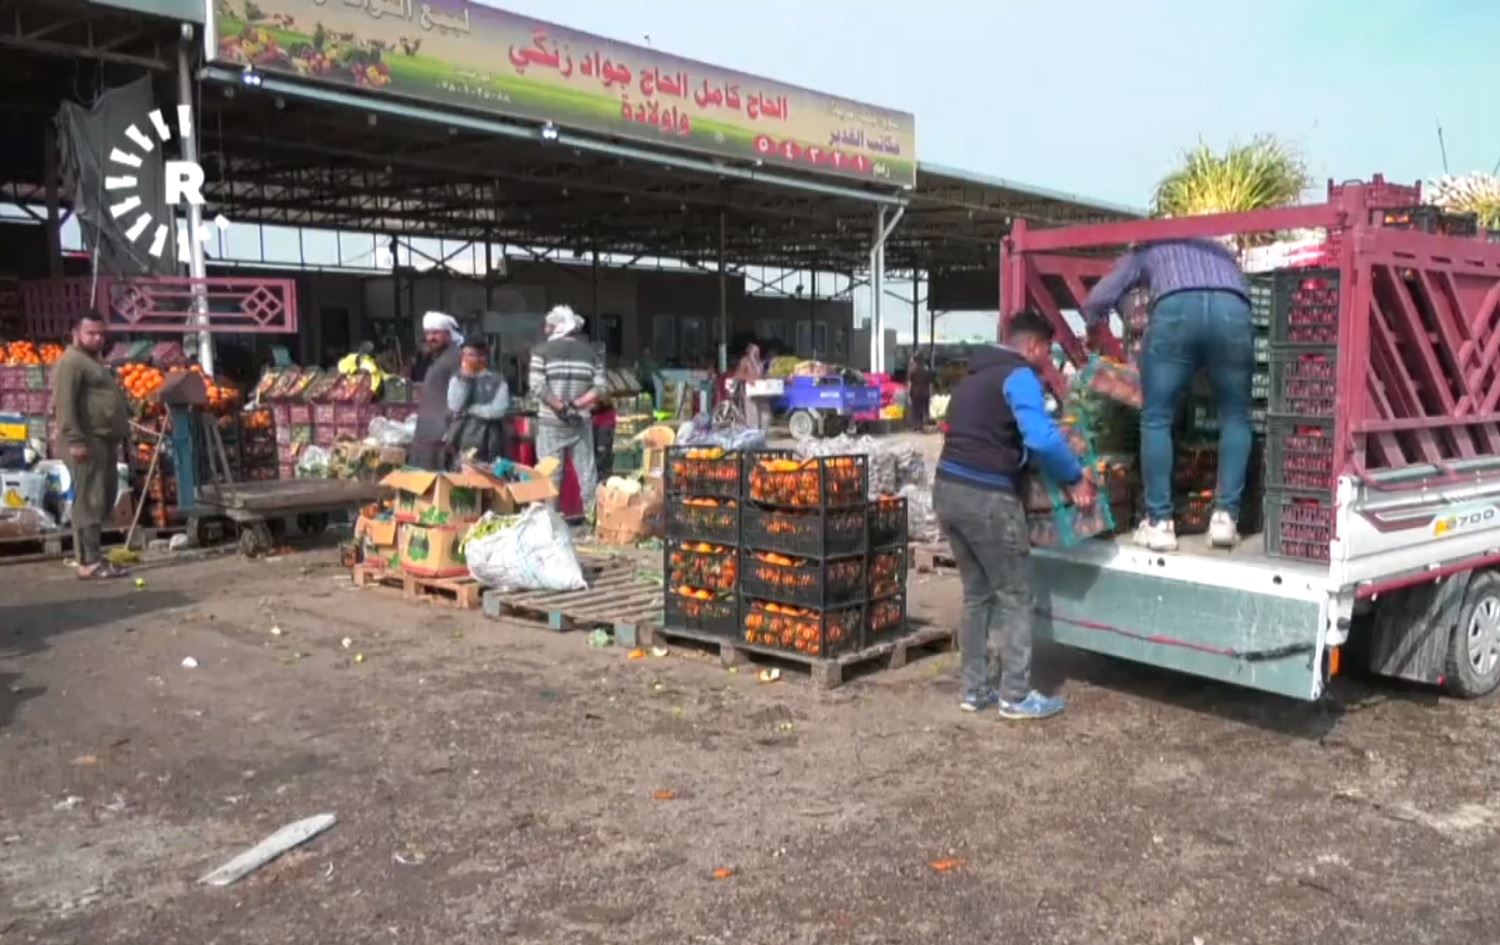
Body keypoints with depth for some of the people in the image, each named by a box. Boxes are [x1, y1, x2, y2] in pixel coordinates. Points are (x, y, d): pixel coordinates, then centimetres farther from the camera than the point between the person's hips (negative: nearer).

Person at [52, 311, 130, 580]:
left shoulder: (93, 361, 25)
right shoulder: (72, 361, -8)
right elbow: (65, 404, -18)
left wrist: (120, 434, 26)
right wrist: (75, 440, -25)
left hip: (104, 440, 10)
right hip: (87, 441, -10)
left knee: (105, 499, 11)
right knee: (89, 501, -11)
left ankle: (90, 554, 16)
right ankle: (90, 562, -12)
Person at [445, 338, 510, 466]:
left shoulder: (497, 381, 1)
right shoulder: (457, 379, 10)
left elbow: (499, 410, -11)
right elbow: (455, 406, -5)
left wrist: (469, 410, -5)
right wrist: (465, 377, -5)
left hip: (489, 443, -2)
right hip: (463, 441, 2)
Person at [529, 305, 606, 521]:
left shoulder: (542, 350, -1)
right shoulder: (591, 351, 7)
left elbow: (537, 386, -12)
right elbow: (599, 388, -2)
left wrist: (560, 407, -10)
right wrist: (575, 405, -7)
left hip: (550, 422, -2)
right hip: (581, 422, 2)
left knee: (550, 473, 3)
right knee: (587, 471, 7)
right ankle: (593, 516, 8)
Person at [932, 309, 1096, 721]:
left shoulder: (973, 376, 22)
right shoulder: (1019, 376, -7)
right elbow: (1042, 439, -23)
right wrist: (1075, 478, -10)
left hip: (948, 489, 9)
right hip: (986, 497, -9)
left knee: (976, 594, 16)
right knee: (1014, 596, 3)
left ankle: (975, 689, 21)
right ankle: (1015, 695, 8)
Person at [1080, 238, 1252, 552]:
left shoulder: (1146, 250, 35)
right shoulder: (1220, 250, 44)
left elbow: (1095, 302, 25)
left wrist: (1099, 338, 43)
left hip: (1176, 309, -2)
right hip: (1232, 311, 2)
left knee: (1156, 419, 8)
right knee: (1235, 417, 16)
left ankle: (1159, 523, 3)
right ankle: (1225, 518, 6)